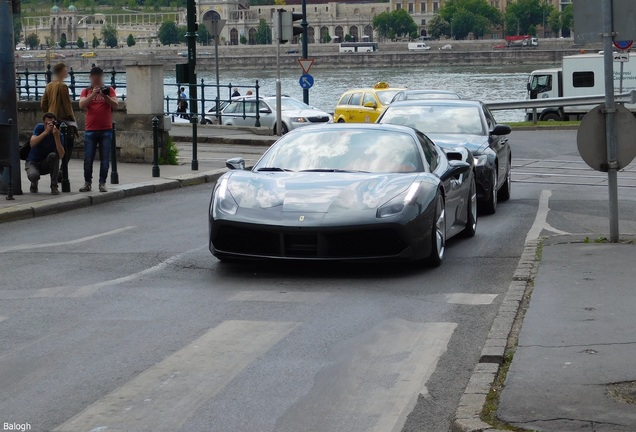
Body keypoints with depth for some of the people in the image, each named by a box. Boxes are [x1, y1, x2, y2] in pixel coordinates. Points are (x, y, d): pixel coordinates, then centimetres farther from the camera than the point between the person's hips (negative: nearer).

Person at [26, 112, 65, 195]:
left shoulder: (59, 135, -14)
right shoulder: (39, 127, -11)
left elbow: (61, 156, -28)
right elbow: (32, 144, -27)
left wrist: (56, 136, -36)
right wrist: (46, 132, -35)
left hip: (47, 165, 1)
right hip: (33, 162, -1)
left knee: (53, 155, -33)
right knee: (33, 175, -35)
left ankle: (54, 186, -19)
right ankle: (34, 184, 6)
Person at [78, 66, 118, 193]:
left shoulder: (109, 90, 6)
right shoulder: (86, 91, 8)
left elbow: (115, 105, -5)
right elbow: (81, 105, -8)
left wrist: (105, 96, -19)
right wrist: (93, 94, -19)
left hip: (106, 130, -1)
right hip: (90, 130, 1)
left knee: (105, 159, 0)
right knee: (88, 159, 0)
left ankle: (102, 183, 6)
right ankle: (87, 183, 9)